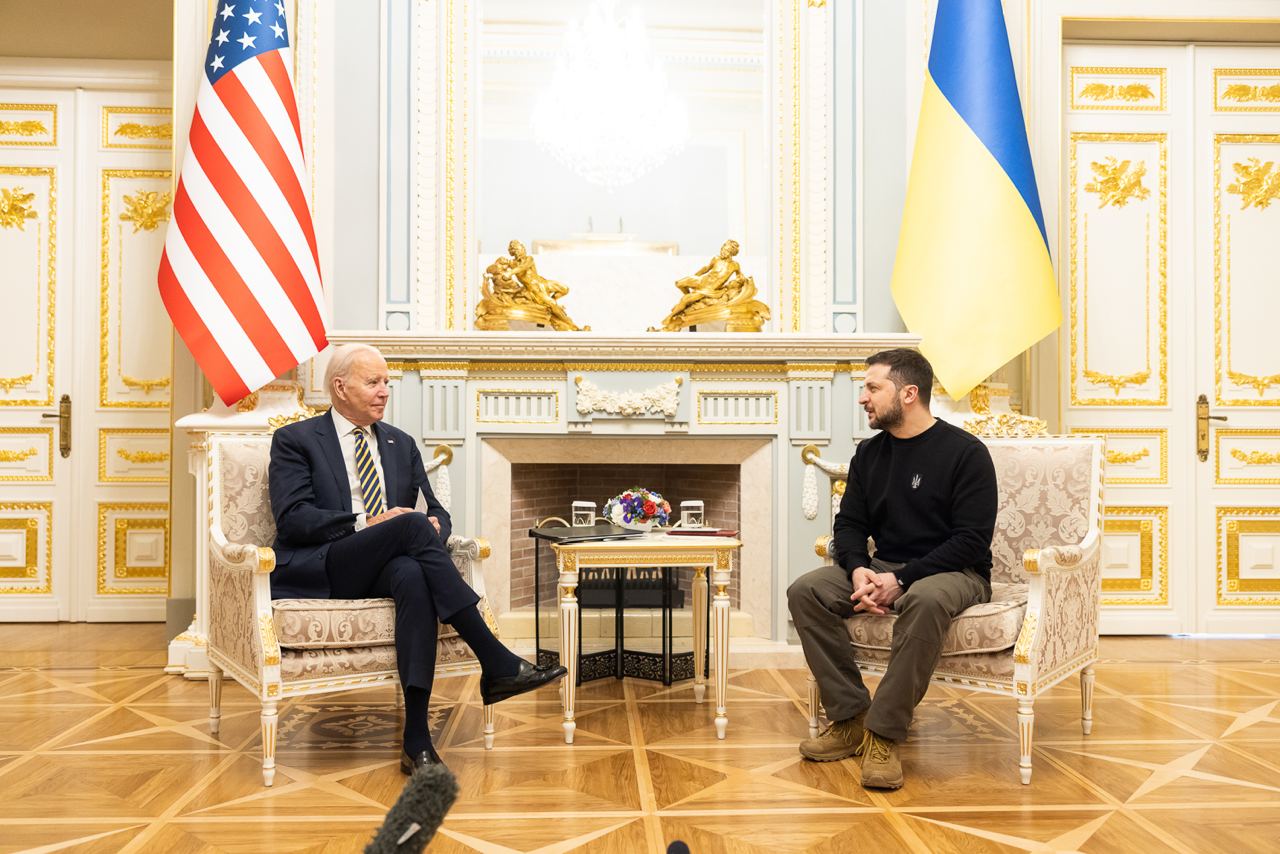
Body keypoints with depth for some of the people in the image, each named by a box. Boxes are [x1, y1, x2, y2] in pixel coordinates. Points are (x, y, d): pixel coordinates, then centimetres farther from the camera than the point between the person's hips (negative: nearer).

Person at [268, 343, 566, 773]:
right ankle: (497, 664, -33)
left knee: (413, 576, -36)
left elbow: (435, 511, 17)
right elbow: (291, 518, -7)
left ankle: (417, 738, -39)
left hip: (384, 569, 4)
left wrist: (434, 526, -9)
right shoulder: (295, 440, 7)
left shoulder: (401, 444, 21)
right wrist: (367, 524, -18)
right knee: (412, 524, -31)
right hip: (318, 571, -4)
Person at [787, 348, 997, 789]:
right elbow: (849, 524, 11)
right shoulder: (869, 453, 10)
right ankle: (849, 718, -15)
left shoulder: (965, 452, -9)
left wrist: (902, 579, -22)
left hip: (955, 572, -6)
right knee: (805, 591, -18)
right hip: (884, 569, 6)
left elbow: (972, 540, -15)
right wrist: (859, 569, -13)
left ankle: (883, 733, -31)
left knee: (925, 600, -41)